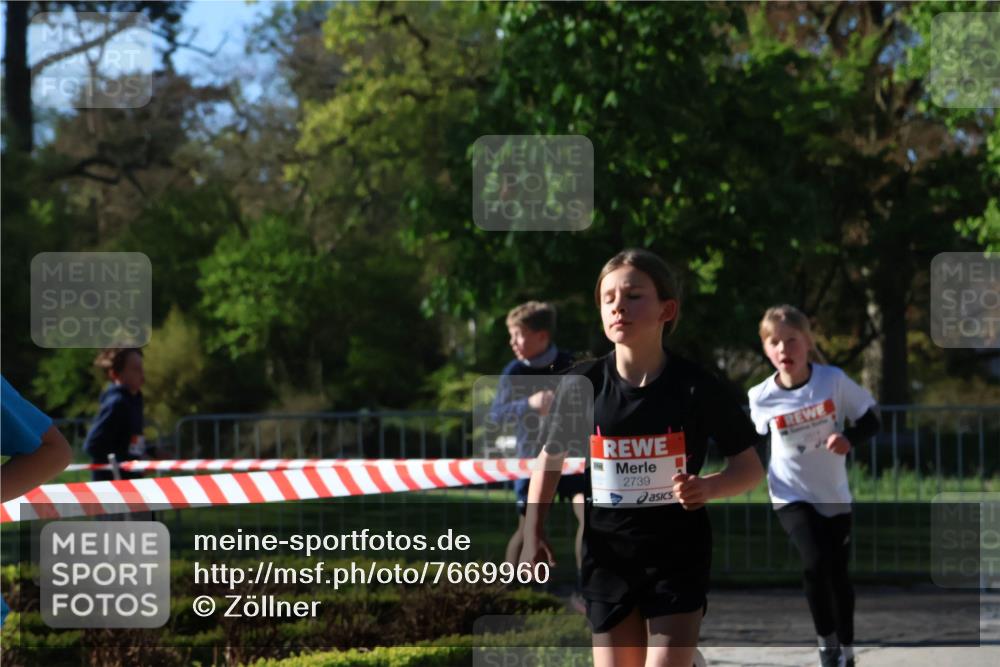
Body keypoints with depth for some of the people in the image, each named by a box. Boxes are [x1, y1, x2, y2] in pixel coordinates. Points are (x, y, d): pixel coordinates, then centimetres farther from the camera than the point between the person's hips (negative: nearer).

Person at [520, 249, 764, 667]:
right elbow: (550, 457, 10)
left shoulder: (695, 387, -12)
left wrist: (707, 487, -23)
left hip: (678, 554, -3)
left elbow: (750, 467, -3)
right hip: (608, 555, 3)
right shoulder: (584, 384, -6)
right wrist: (533, 533, 3)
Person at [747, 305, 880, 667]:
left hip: (834, 497, 1)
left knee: (838, 573, 9)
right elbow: (754, 441, 5)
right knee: (815, 562, -23)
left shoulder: (834, 380, -14)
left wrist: (849, 437, -24)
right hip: (792, 497, -1)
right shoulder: (762, 397, -13)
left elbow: (870, 420, -6)